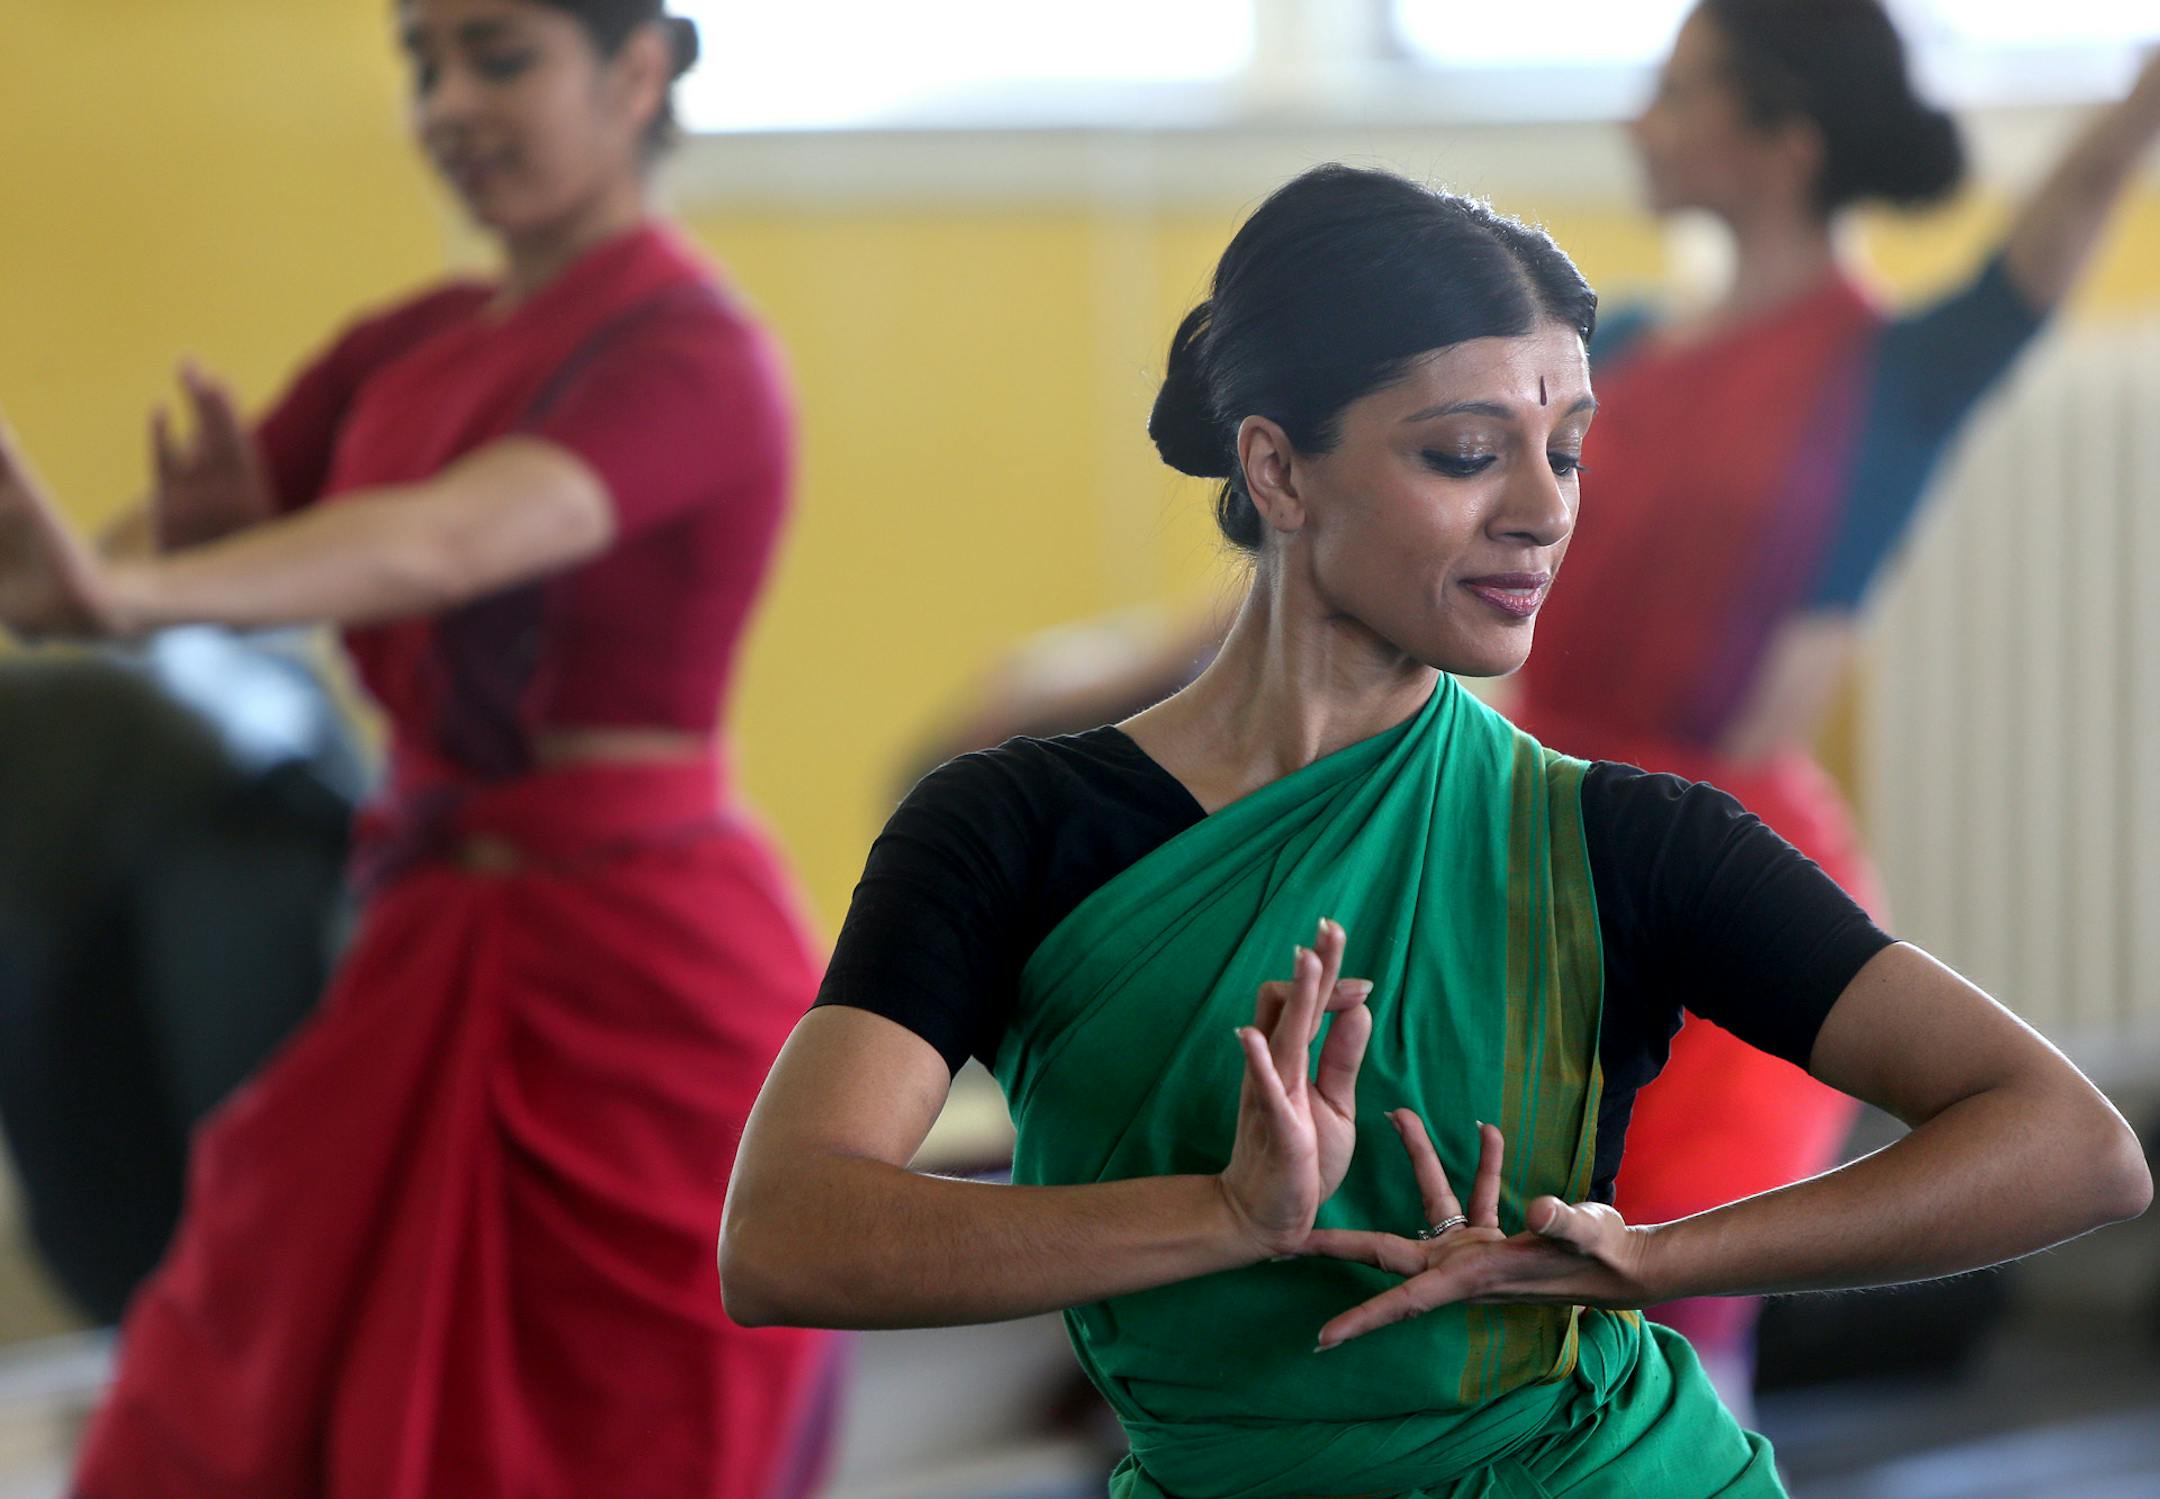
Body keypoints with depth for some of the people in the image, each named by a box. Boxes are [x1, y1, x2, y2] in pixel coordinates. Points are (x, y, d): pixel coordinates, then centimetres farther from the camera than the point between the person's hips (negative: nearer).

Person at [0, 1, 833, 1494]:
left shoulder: (689, 358, -13)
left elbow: (446, 541, -31)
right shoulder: (407, 350, 10)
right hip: (422, 966, 7)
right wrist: (218, 528, -20)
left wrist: (127, 589, -45)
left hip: (645, 982, -7)